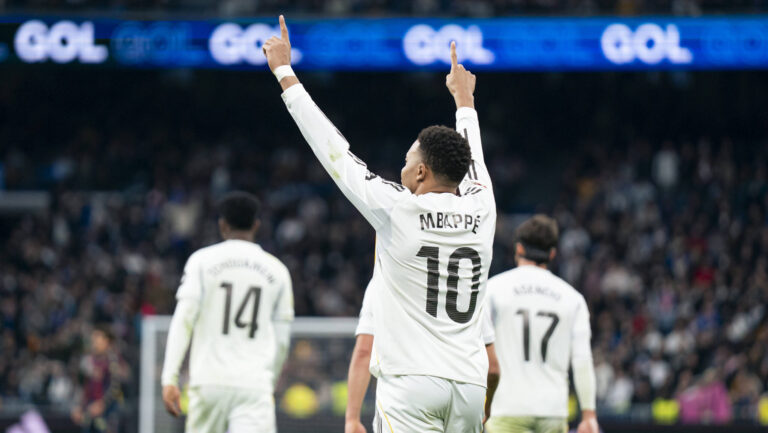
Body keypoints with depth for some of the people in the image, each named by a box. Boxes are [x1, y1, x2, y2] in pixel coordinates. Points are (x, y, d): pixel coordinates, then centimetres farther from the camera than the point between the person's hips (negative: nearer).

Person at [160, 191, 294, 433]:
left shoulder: (202, 261, 5)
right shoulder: (276, 270, 10)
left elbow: (183, 320, -4)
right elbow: (282, 339, 13)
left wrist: (169, 379, -6)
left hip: (209, 380, 0)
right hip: (255, 384, 0)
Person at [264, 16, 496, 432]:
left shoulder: (398, 210, -6)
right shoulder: (480, 210, 7)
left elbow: (333, 150, 2)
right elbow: (471, 161, 30)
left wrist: (284, 71, 12)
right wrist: (464, 98, 51)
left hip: (410, 383, -6)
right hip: (468, 383, 6)